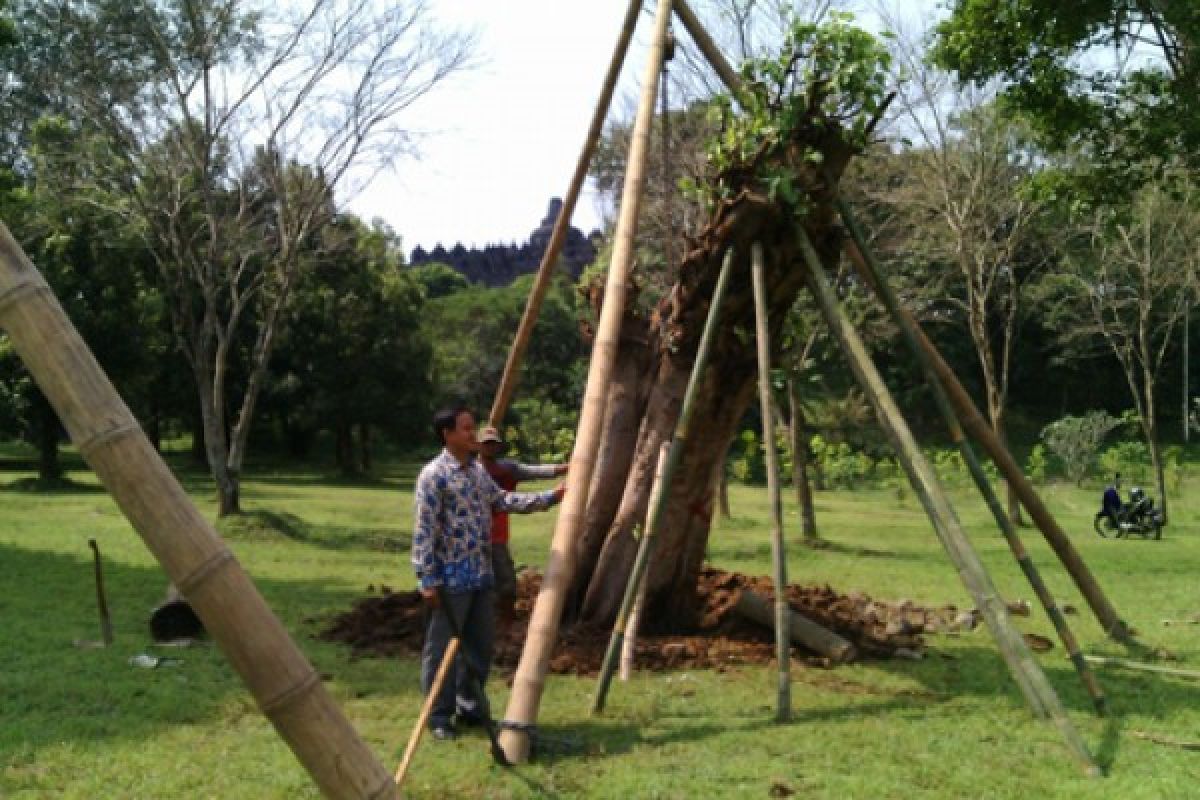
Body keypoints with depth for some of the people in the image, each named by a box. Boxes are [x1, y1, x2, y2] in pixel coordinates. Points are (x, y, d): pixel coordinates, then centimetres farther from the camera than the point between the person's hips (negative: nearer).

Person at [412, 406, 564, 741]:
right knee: (443, 648, 3)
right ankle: (439, 716, 14)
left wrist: (550, 497, 12)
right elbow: (424, 530, -15)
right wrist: (427, 579, -18)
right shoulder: (434, 475, -14)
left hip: (482, 576, 8)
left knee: (480, 645, 15)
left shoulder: (479, 471, 12)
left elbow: (504, 500, 16)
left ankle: (470, 707, 29)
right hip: (451, 578, -8)